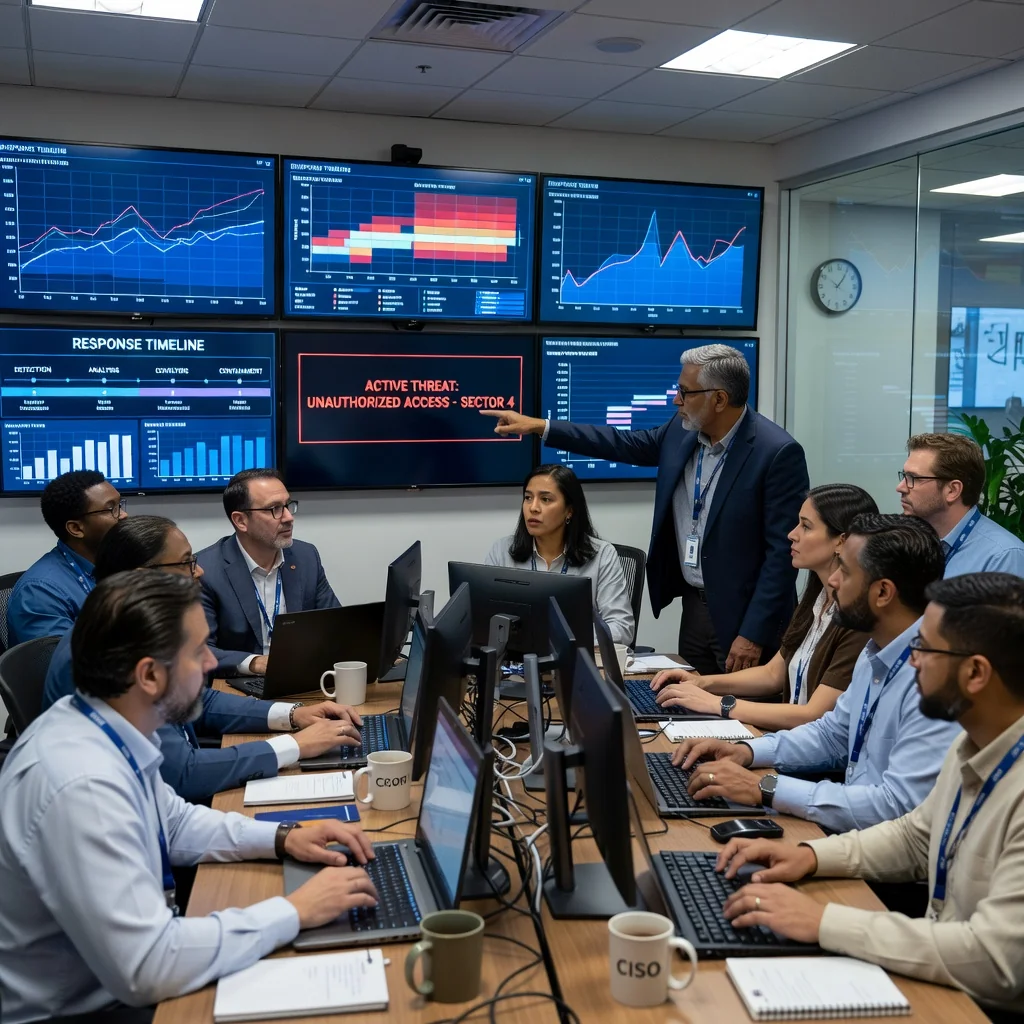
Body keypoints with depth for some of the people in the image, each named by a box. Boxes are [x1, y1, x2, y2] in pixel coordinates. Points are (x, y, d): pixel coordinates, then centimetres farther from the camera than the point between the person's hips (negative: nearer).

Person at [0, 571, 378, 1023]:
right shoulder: (82, 786, -31)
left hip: (120, 978, 7)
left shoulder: (102, 726, -5)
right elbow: (147, 968, -32)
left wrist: (282, 838, 0)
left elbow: (173, 823, 13)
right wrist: (294, 911, -23)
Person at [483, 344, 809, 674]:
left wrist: (755, 634, -21)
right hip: (694, 606, 7)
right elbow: (625, 444, 14)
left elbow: (783, 550, -19)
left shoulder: (778, 453, -20)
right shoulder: (683, 431, 0)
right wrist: (540, 426, 10)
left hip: (744, 616, -6)